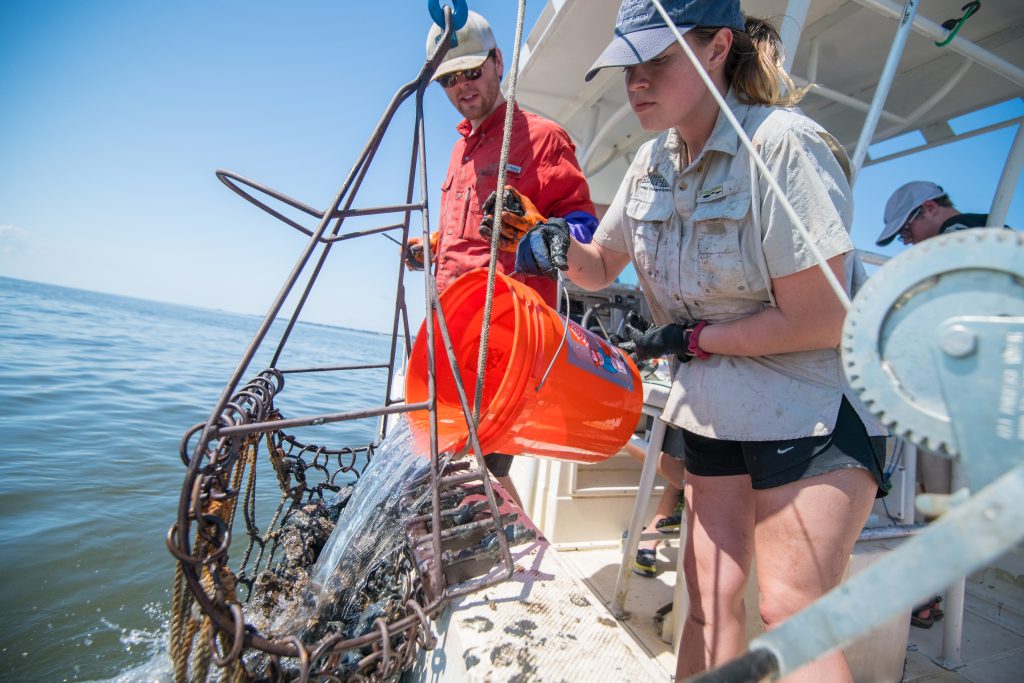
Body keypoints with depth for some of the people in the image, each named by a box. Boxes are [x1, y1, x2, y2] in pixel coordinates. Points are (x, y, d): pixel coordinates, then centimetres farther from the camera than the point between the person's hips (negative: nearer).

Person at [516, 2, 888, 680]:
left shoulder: (785, 143, -17)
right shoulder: (652, 162, 5)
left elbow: (818, 323, -20)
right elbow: (603, 266, 15)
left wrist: (691, 338, -12)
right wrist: (560, 247, -6)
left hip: (813, 409, -5)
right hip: (714, 410, 6)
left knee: (791, 607, -2)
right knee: (710, 592, 12)